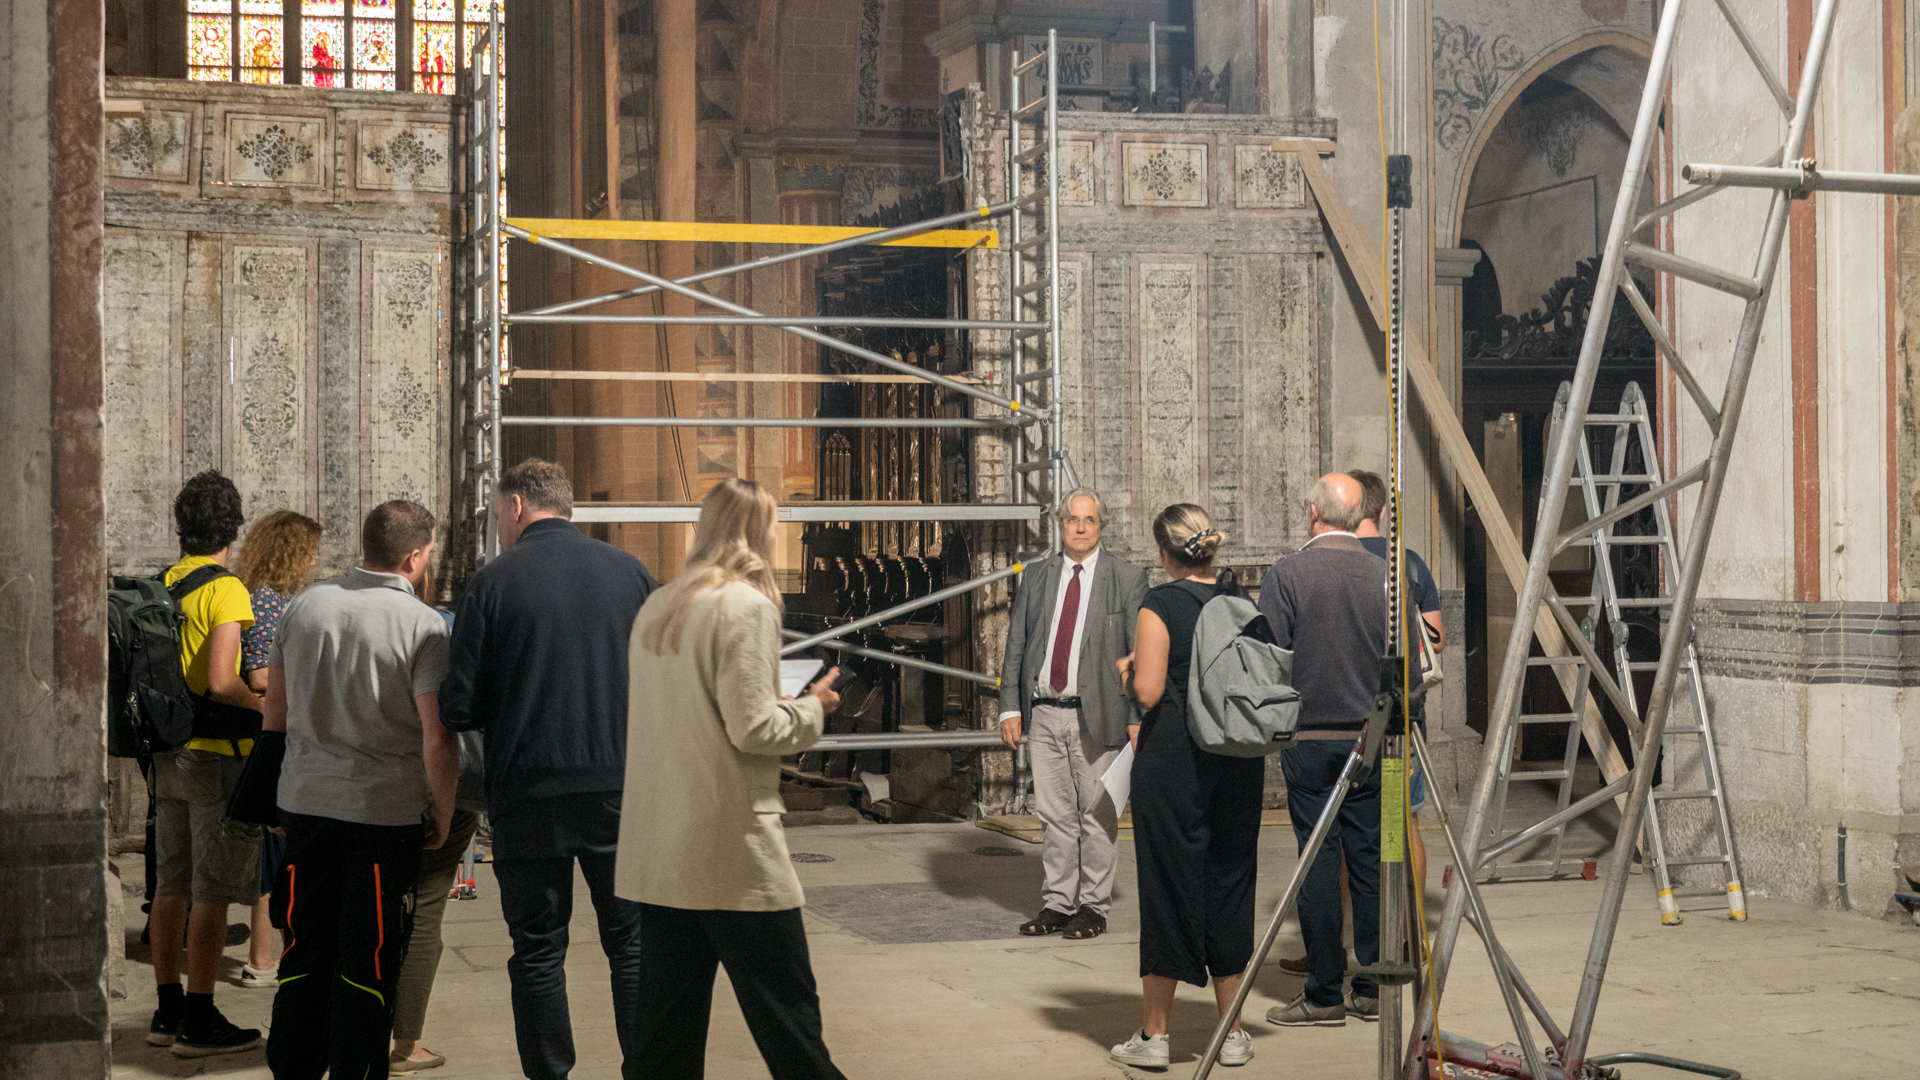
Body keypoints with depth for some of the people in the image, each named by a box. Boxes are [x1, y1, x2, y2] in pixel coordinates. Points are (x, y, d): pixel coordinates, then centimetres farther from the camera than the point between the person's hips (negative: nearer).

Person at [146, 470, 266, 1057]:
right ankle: (198, 1020, 0)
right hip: (217, 755, -8)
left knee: (172, 884, 13)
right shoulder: (226, 590, -14)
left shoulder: (164, 586, 9)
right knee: (212, 891, -3)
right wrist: (269, 708, -9)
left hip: (169, 754, 8)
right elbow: (220, 681, -23)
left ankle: (168, 1010, 20)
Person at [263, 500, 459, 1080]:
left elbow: (275, 708, 13)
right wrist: (443, 811, -2)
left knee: (305, 951, 14)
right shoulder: (423, 626, -12)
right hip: (384, 809, -5)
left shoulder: (304, 606, 4)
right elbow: (436, 737, -15)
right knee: (368, 963, 5)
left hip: (304, 799, 5)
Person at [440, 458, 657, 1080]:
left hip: (528, 794, -2)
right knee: (632, 945, 10)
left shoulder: (495, 580, -5)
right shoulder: (630, 572, 3)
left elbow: (459, 708, -5)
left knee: (537, 951, 8)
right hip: (621, 787, 2)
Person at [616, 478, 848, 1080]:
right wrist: (813, 708, 1)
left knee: (667, 1029, 10)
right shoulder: (747, 605, -10)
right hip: (732, 852, -7)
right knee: (788, 1021, -1)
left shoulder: (657, 609, 12)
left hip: (656, 851, 7)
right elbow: (754, 729, -15)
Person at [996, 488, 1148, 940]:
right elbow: (1015, 644, 11)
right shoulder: (1036, 576, 10)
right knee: (1054, 814, 9)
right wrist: (1010, 707, 4)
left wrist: (1138, 717, -7)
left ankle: (1093, 907, 12)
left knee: (1096, 815, 2)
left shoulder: (1127, 578, 0)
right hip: (1044, 714, 3)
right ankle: (1057, 903, 18)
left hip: (1097, 716, -3)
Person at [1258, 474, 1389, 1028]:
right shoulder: (1384, 574, 0)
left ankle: (1325, 994, 4)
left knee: (1318, 861, 1)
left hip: (1309, 738, -3)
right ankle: (1372, 989, 13)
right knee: (1369, 859, 8)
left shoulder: (1286, 574, -8)